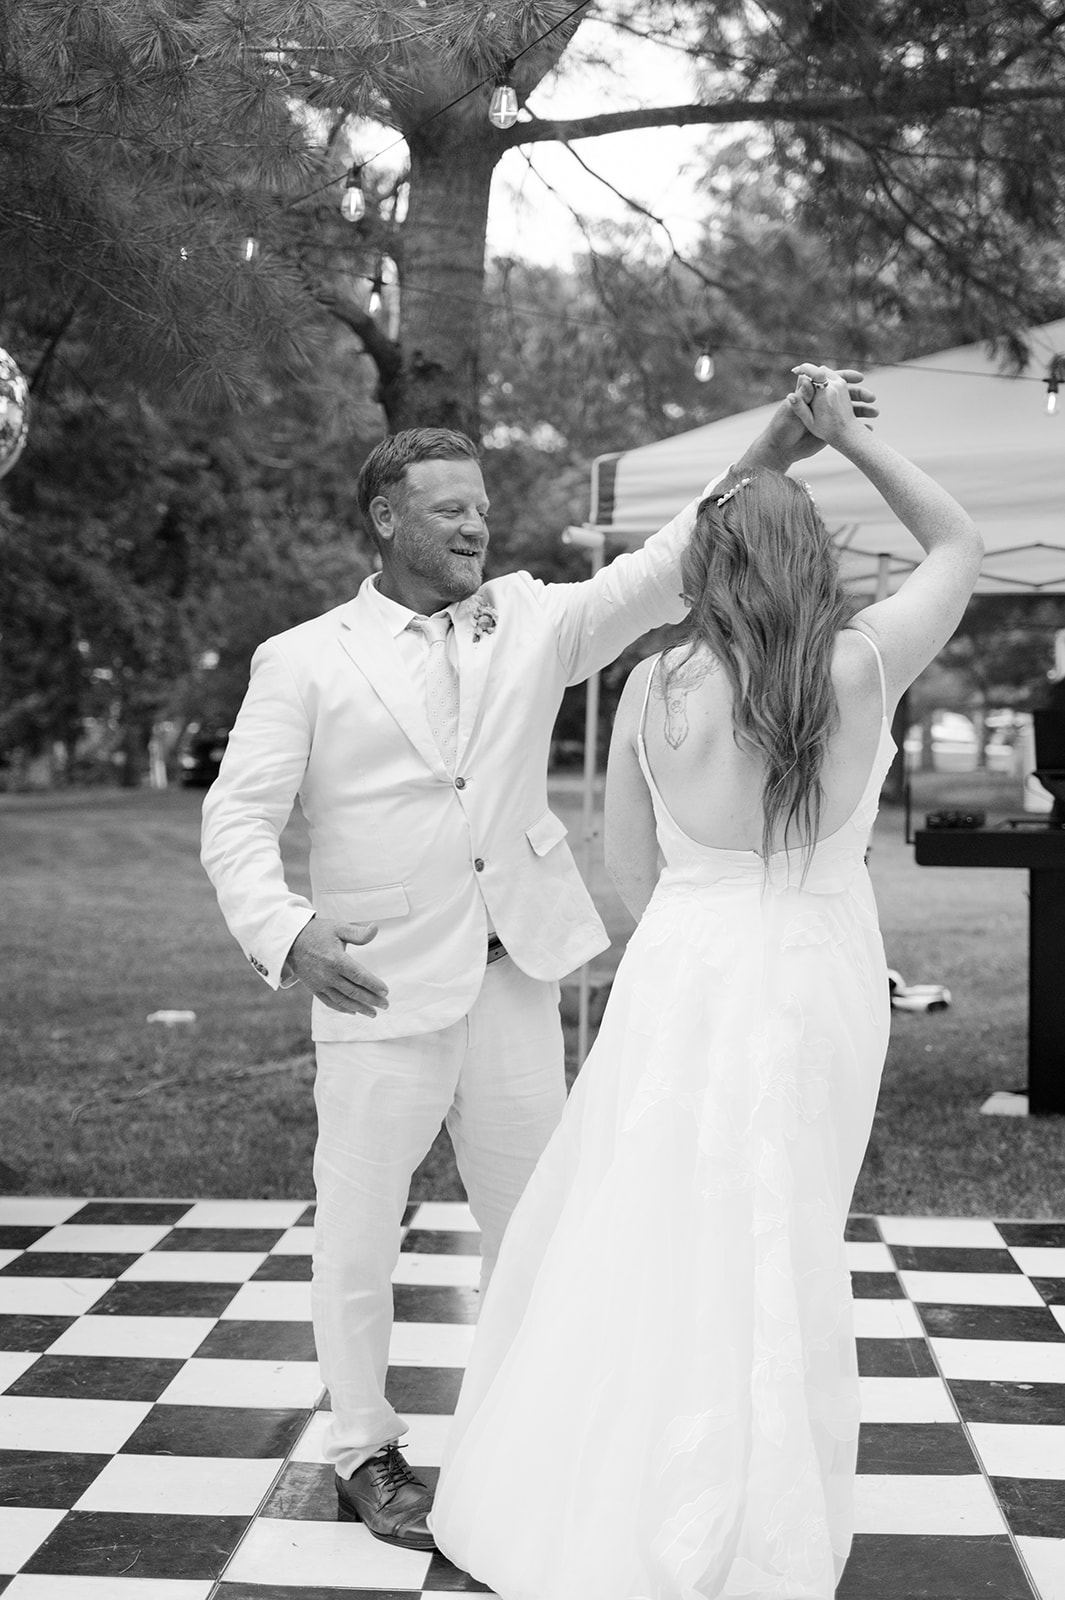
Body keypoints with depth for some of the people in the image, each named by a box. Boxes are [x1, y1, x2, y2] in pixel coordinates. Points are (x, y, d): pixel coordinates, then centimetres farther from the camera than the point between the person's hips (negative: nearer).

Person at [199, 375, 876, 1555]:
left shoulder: (529, 621, 7)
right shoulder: (303, 660, -1)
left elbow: (655, 579, -5)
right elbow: (238, 817, -6)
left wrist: (768, 457, -19)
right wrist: (287, 931, -25)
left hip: (516, 981, 3)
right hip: (383, 992, -3)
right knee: (358, 1234, 6)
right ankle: (364, 1454, 24)